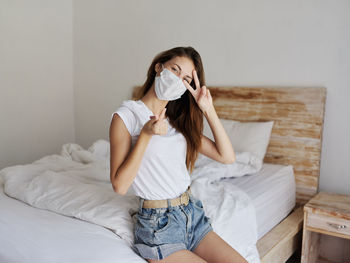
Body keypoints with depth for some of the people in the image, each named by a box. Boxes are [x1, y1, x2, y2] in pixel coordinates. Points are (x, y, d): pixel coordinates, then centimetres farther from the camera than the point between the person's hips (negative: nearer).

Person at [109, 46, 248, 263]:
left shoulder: (179, 121, 11)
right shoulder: (125, 116, -6)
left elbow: (227, 156, 4)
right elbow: (120, 185, -12)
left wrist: (209, 110, -2)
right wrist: (146, 135, -19)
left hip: (194, 215, 6)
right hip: (159, 226, -5)